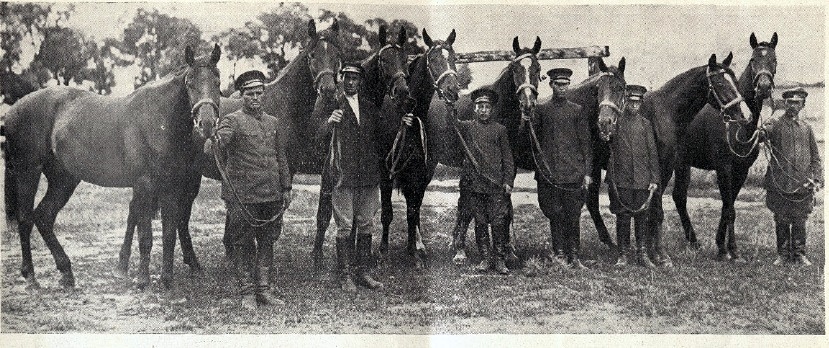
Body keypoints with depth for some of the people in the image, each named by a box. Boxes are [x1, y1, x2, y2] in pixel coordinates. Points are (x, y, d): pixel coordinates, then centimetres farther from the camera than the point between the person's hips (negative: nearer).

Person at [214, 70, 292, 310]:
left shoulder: (272, 123, 15)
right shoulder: (232, 121, -2)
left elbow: (281, 158, 19)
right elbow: (221, 140, -23)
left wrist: (286, 188, 16)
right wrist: (214, 140, -47)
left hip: (271, 195, 5)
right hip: (242, 195, -5)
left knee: (267, 243, 10)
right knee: (243, 244, 1)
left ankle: (264, 290, 18)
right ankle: (247, 293, 8)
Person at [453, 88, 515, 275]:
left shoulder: (499, 129, 8)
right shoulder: (466, 127, 10)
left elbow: (507, 158, 8)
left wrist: (508, 181, 0)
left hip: (496, 184, -1)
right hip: (475, 183, 1)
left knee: (499, 222, -4)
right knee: (480, 223, 5)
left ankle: (499, 259, 4)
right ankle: (485, 258, 13)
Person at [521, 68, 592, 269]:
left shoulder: (577, 111, 9)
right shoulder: (542, 110, 7)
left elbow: (585, 144, 9)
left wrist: (587, 172, 3)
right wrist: (525, 122, -18)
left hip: (574, 173, 1)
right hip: (549, 174, 0)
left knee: (573, 216, 2)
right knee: (555, 214, 1)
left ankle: (573, 256, 8)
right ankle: (559, 252, 10)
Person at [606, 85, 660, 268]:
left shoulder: (645, 124, 8)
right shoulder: (616, 123, 3)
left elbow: (652, 152, 7)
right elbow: (610, 151, 4)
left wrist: (654, 179, 1)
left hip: (642, 179, 1)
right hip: (621, 178, -1)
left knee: (641, 216, 3)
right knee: (622, 217, 2)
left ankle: (642, 254, 9)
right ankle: (623, 255, 8)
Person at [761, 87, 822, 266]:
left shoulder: (806, 128, 11)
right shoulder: (776, 125, 2)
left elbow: (815, 157, 14)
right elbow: (763, 132, -21)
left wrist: (817, 179, 3)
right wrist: (761, 131, -45)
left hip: (802, 184, 2)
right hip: (780, 183, -2)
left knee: (800, 221, 6)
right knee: (781, 221, 5)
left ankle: (800, 254, 15)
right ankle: (783, 253, 15)